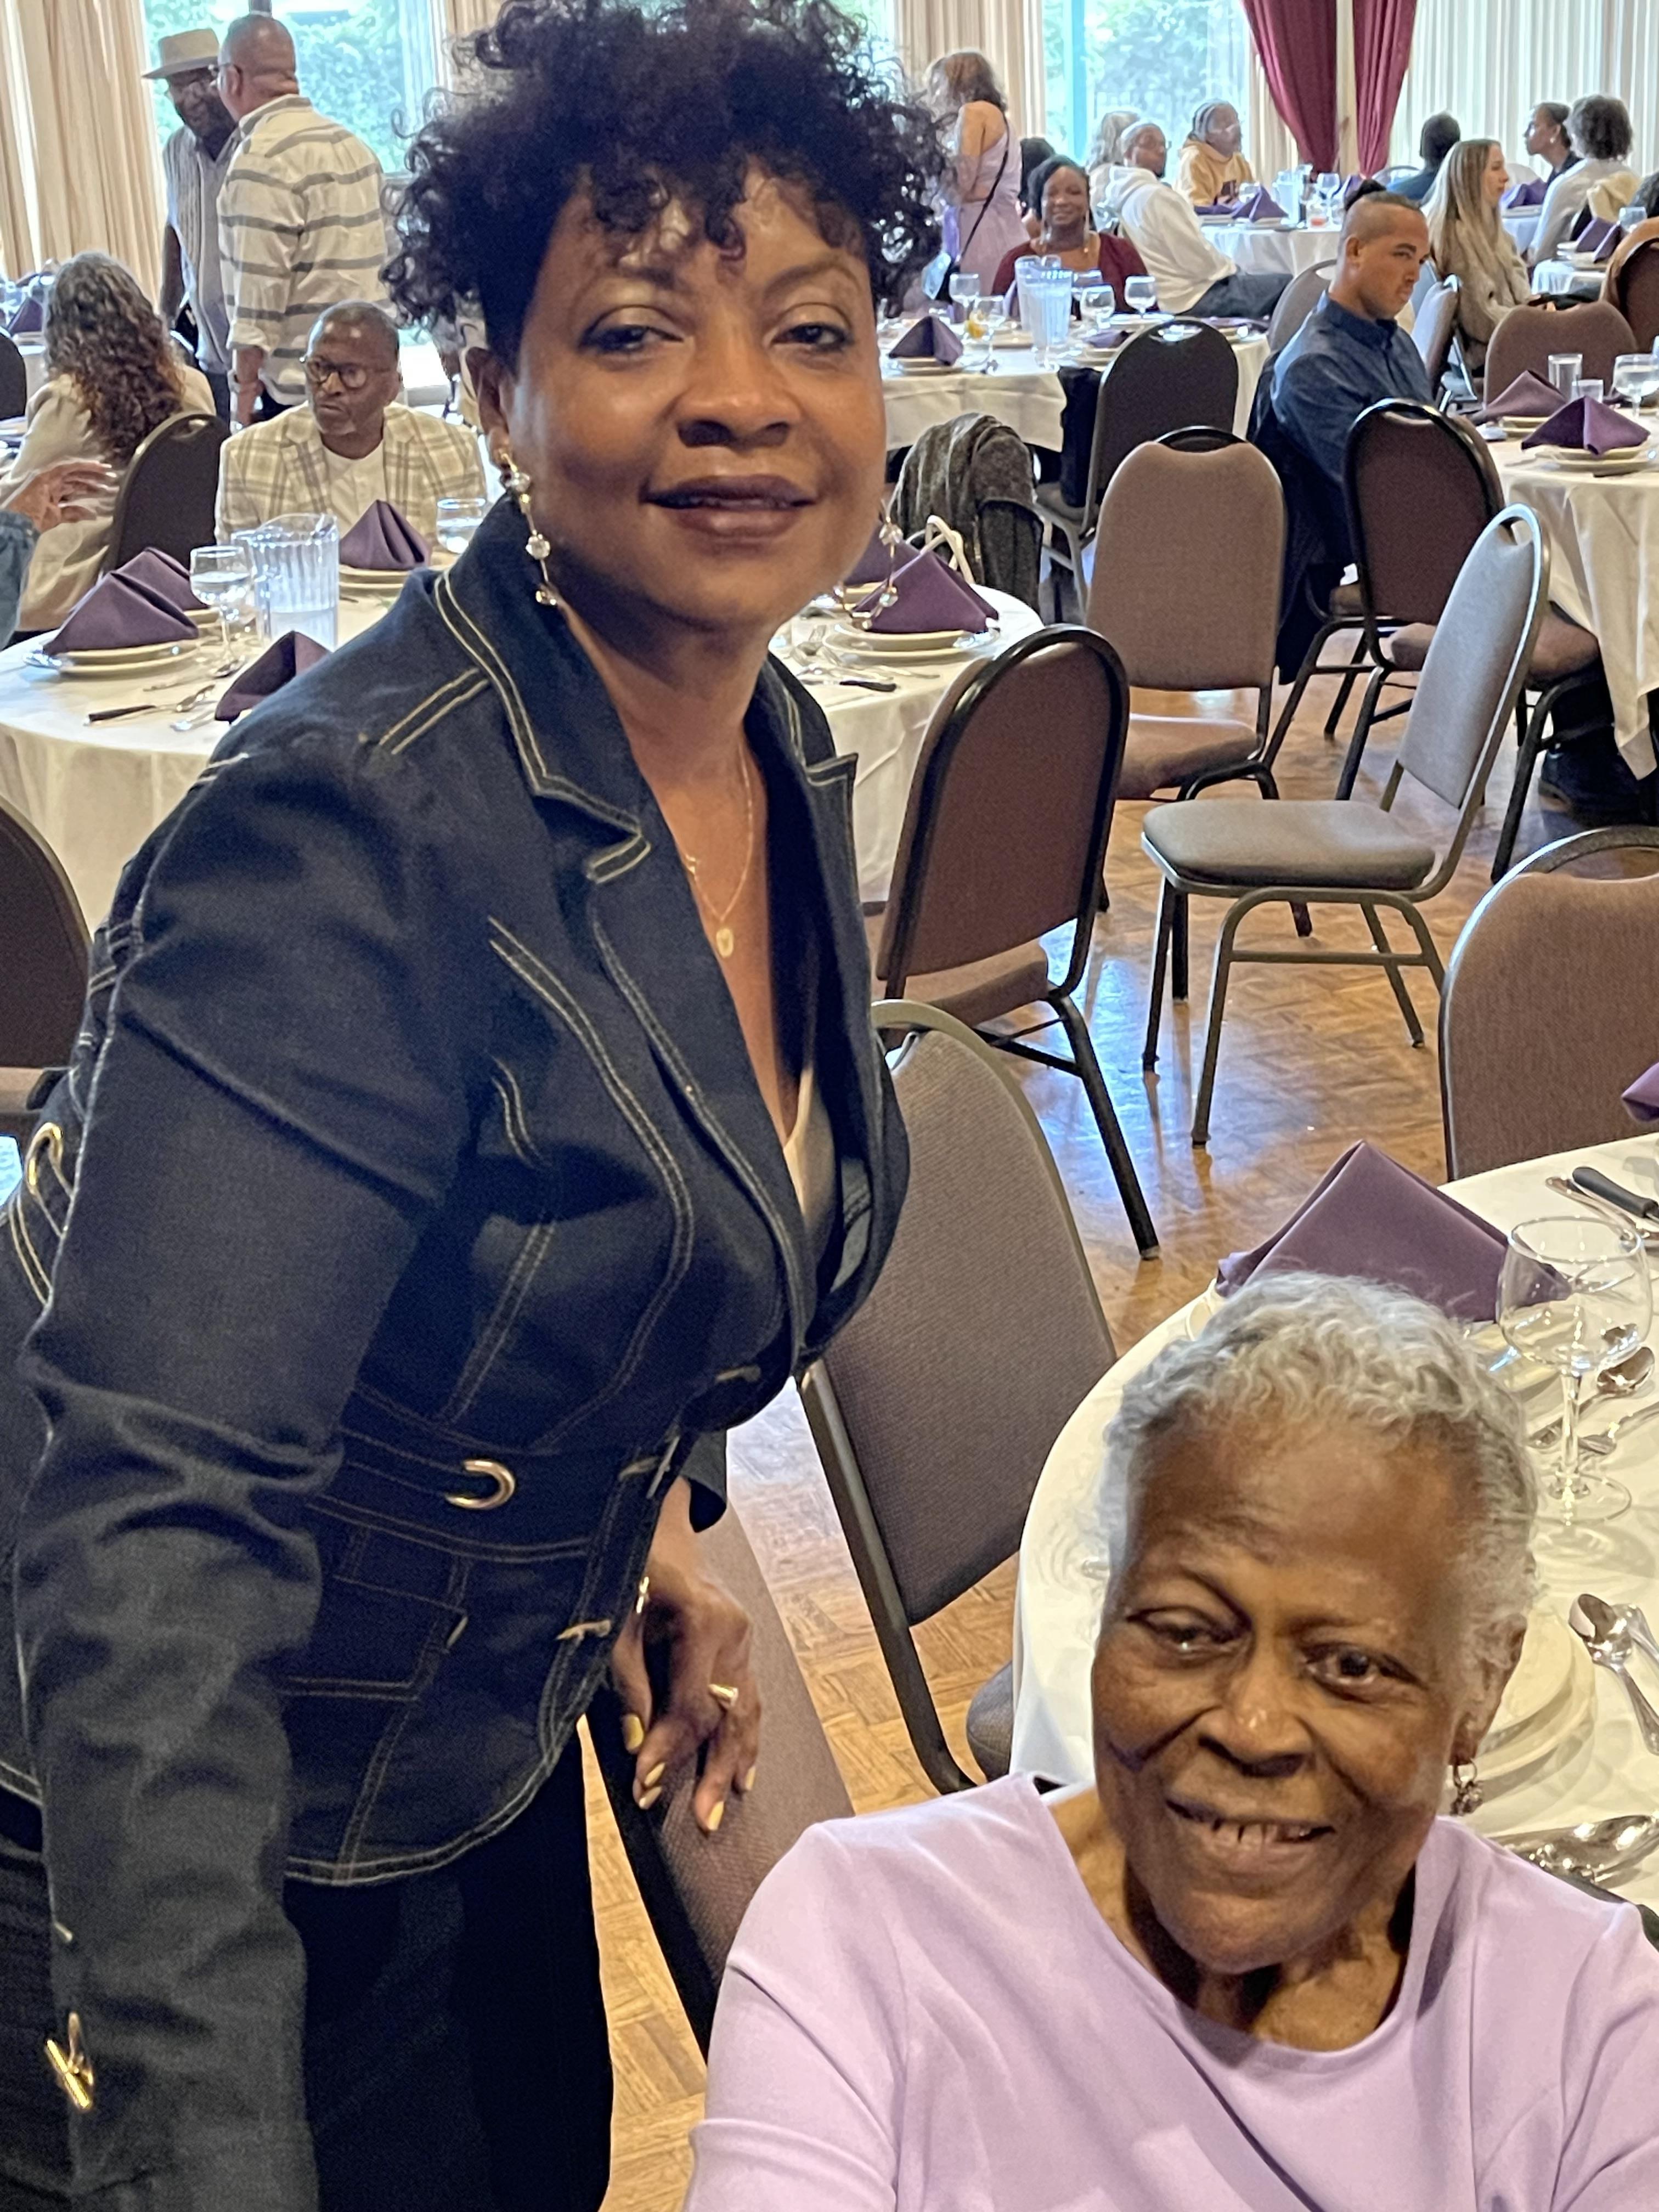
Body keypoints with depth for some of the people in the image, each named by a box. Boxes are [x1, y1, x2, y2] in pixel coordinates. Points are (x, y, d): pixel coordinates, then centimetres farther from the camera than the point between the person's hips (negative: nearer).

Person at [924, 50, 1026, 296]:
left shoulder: (974, 112, -5)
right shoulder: (994, 114, 21)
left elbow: (957, 188, -10)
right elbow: (967, 183, 15)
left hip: (983, 233, -9)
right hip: (996, 230, 9)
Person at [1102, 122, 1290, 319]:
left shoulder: (1124, 196, 12)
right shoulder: (1157, 196, -19)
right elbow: (1195, 257, -19)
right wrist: (1231, 269, -1)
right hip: (1191, 296, -11)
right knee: (1286, 287, -9)